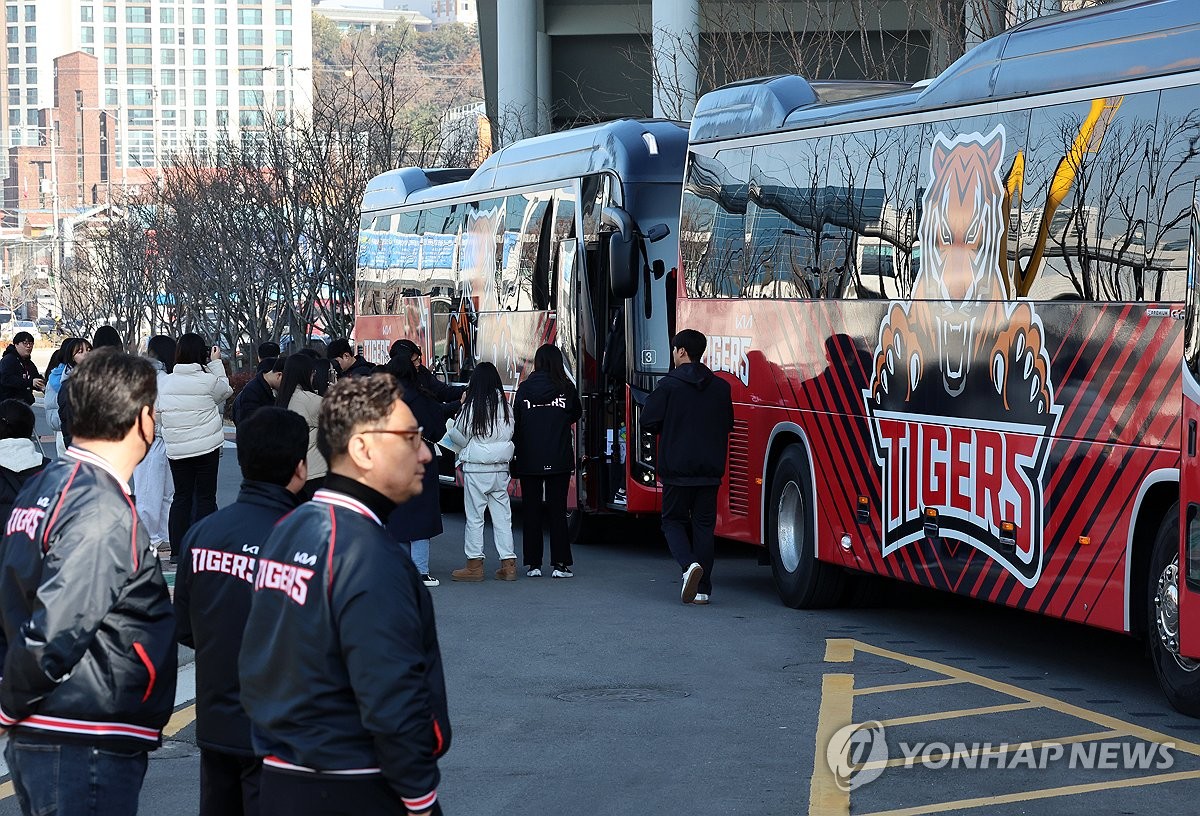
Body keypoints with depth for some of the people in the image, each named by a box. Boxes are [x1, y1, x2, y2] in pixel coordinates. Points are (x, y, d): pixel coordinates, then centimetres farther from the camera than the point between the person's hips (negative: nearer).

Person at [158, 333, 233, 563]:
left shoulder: (166, 382, 0)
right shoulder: (208, 380, -10)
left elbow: (159, 412, 7)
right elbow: (225, 391, 9)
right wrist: (216, 363, 14)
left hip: (175, 449, 3)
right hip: (206, 447, -3)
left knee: (182, 496, 11)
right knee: (205, 497, 4)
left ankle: (177, 550, 10)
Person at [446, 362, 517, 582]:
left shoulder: (473, 406, -9)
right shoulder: (505, 406, 2)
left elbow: (461, 437, -2)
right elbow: (510, 434, 6)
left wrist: (449, 424, 15)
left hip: (476, 467, -4)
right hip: (501, 466, 4)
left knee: (474, 516, 3)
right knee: (502, 515, 7)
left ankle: (475, 564, 6)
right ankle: (508, 563, 6)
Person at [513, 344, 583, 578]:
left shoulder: (524, 389, -3)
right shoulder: (566, 388, -4)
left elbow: (515, 423, 0)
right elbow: (576, 414, 13)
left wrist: (518, 450, 9)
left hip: (529, 460, 0)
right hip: (559, 460, 0)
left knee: (531, 510, 8)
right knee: (557, 510, 5)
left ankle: (533, 564, 9)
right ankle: (561, 564, 2)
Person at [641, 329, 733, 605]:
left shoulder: (669, 385, -9)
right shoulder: (721, 387, 4)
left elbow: (649, 422, -9)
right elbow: (728, 424, 14)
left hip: (677, 468, -3)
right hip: (710, 469, 3)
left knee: (674, 521, 12)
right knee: (704, 525, 9)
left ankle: (689, 564, -15)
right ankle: (702, 589, 7)